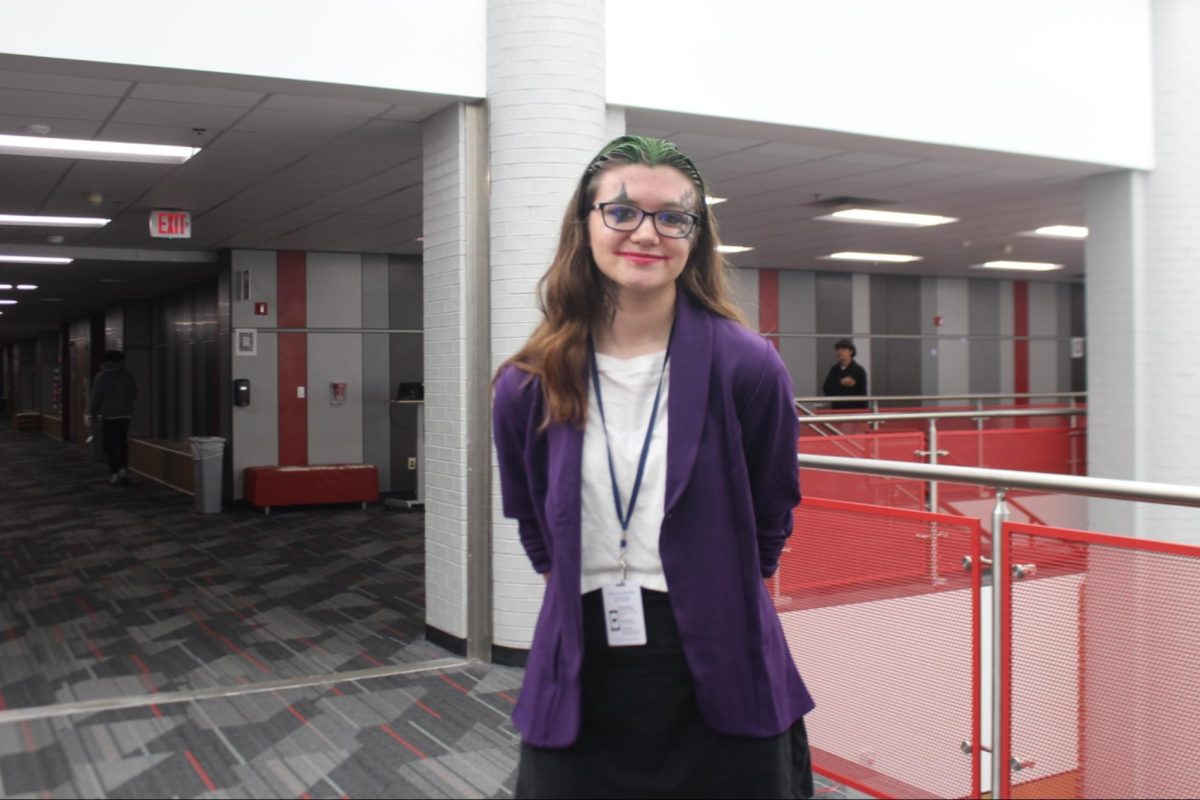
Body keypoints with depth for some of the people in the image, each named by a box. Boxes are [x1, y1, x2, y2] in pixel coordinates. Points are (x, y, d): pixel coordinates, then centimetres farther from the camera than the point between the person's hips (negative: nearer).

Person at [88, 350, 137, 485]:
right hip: (125, 414, 3)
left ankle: (114, 473, 0)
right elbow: (134, 394, 8)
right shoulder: (128, 375, 0)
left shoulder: (101, 376, -8)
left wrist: (92, 416, -1)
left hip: (108, 416, -3)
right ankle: (123, 468, 4)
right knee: (122, 443, 14)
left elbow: (95, 398, -8)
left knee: (110, 445, 3)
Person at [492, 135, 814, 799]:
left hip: (719, 681, -2)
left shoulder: (746, 366, -8)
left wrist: (721, 599, 9)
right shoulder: (528, 386, -2)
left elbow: (768, 521, 5)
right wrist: (588, 596, 10)